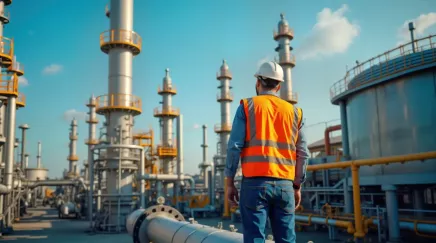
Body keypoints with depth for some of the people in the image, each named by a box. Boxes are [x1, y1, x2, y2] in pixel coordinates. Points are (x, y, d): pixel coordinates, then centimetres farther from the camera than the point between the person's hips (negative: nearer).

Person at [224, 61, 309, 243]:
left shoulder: (247, 106, 4)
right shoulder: (294, 111, 12)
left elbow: (235, 146, -4)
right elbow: (302, 154, 10)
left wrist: (229, 182, 1)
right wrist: (297, 186, 17)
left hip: (254, 182, -3)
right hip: (284, 184, 3)